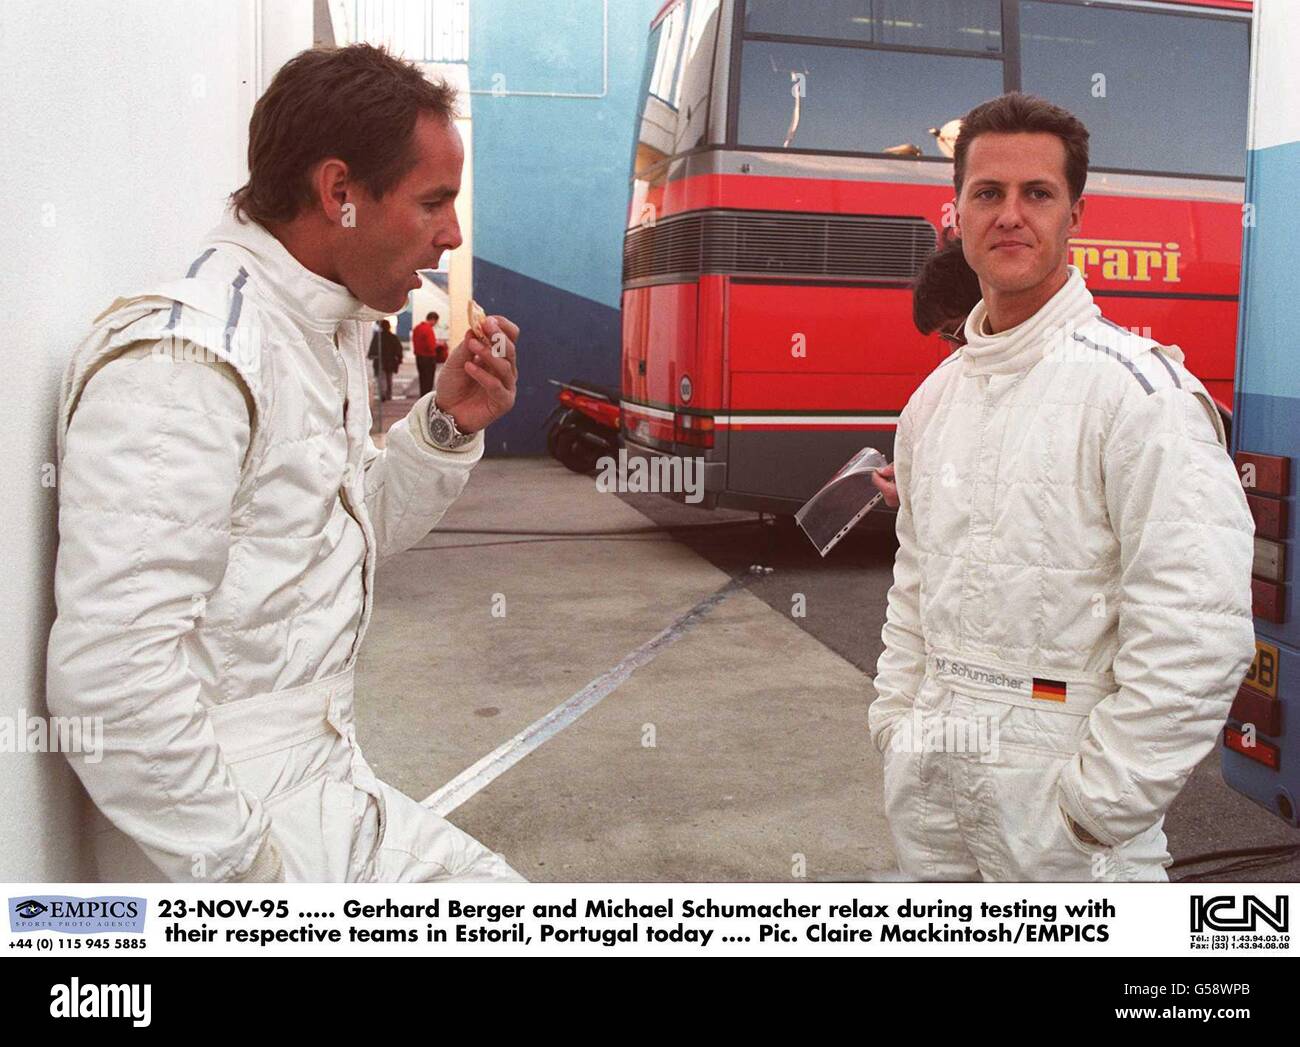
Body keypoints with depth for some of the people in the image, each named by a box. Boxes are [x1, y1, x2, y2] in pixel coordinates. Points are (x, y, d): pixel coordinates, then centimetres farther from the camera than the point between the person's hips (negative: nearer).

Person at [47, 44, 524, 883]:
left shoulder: (327, 333, 8)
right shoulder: (186, 360, -21)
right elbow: (109, 673, -26)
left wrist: (447, 426, 1)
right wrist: (244, 864, -18)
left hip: (320, 776, 9)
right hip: (231, 818, -9)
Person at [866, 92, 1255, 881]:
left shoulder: (1138, 388, -13)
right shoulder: (935, 396, 9)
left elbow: (1196, 637, -19)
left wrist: (1096, 806, -17)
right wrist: (896, 721, 10)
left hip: (1057, 781, -6)